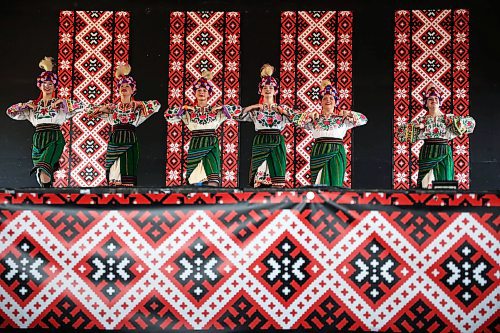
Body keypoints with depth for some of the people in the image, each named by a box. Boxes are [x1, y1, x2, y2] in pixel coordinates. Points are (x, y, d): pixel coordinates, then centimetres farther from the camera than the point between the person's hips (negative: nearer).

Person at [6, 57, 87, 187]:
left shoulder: (60, 104, 8)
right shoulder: (33, 105, 17)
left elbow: (81, 106, -3)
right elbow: (10, 111, 20)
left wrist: (60, 101, -4)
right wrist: (26, 105, 6)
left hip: (55, 139, -3)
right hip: (38, 140, 3)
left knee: (44, 173, -29)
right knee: (42, 178, 0)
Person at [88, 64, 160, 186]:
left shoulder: (137, 107, 9)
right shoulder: (113, 107, 16)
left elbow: (156, 105, -1)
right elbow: (92, 112, 21)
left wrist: (138, 103, -2)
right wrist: (103, 108, 4)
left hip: (129, 142, -2)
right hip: (114, 142, 2)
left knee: (128, 174, -8)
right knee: (114, 172, -1)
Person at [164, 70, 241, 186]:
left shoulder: (216, 111, 8)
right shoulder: (189, 111, 9)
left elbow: (238, 109, 5)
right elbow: (168, 115, 6)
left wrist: (220, 107, -2)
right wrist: (183, 108, -2)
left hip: (212, 145, -1)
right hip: (195, 145, 1)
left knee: (213, 180, -14)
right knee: (195, 180, -2)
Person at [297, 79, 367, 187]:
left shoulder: (342, 118, 10)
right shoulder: (315, 118, 10)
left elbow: (363, 120, 8)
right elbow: (298, 121, 4)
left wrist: (349, 114, -5)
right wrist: (309, 115, -8)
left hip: (337, 153, 0)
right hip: (319, 153, 0)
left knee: (336, 183, -3)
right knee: (321, 184, -2)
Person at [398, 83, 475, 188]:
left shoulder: (448, 118, 6)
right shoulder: (421, 120, 6)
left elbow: (471, 122, 4)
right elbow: (401, 131, 4)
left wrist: (454, 122, -8)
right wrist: (416, 126, -9)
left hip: (444, 155, 1)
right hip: (427, 155, 0)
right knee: (427, 183, -3)